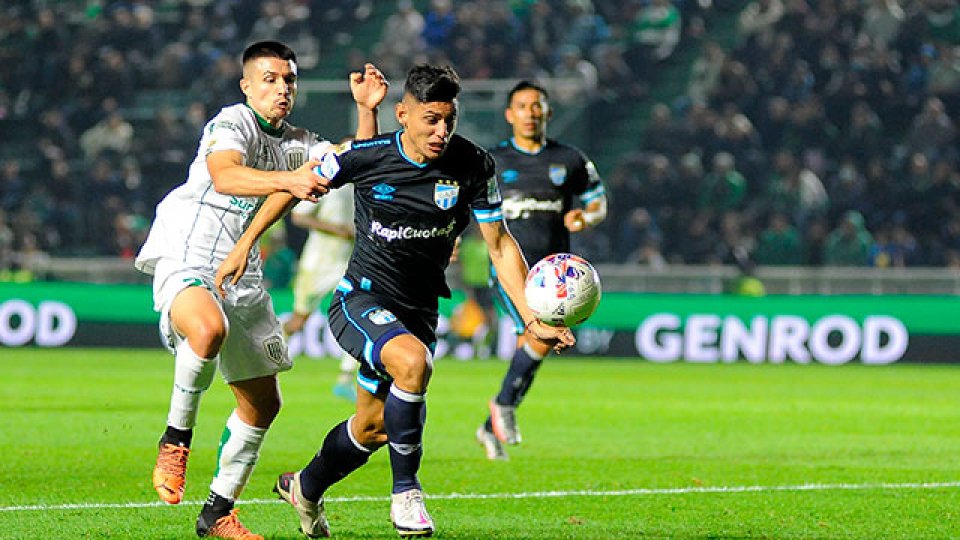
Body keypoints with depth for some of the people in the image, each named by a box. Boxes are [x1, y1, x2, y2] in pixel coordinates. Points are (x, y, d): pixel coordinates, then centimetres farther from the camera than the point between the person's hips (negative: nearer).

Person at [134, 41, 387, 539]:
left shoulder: (298, 143, 17)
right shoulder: (231, 123, -8)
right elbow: (224, 175, -28)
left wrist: (366, 109, -1)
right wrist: (289, 180, -44)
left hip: (241, 278, 8)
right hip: (187, 261, -8)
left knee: (263, 401, 9)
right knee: (208, 329, -41)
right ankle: (176, 438, -19)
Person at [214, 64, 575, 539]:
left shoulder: (473, 166, -10)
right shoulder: (365, 156, -15)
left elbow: (500, 246, -3)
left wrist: (533, 321, -12)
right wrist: (244, 245, 2)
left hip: (418, 313, 4)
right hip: (360, 299, -4)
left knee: (374, 427, 14)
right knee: (413, 361, -34)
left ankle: (306, 488, 45)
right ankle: (406, 491, -19)